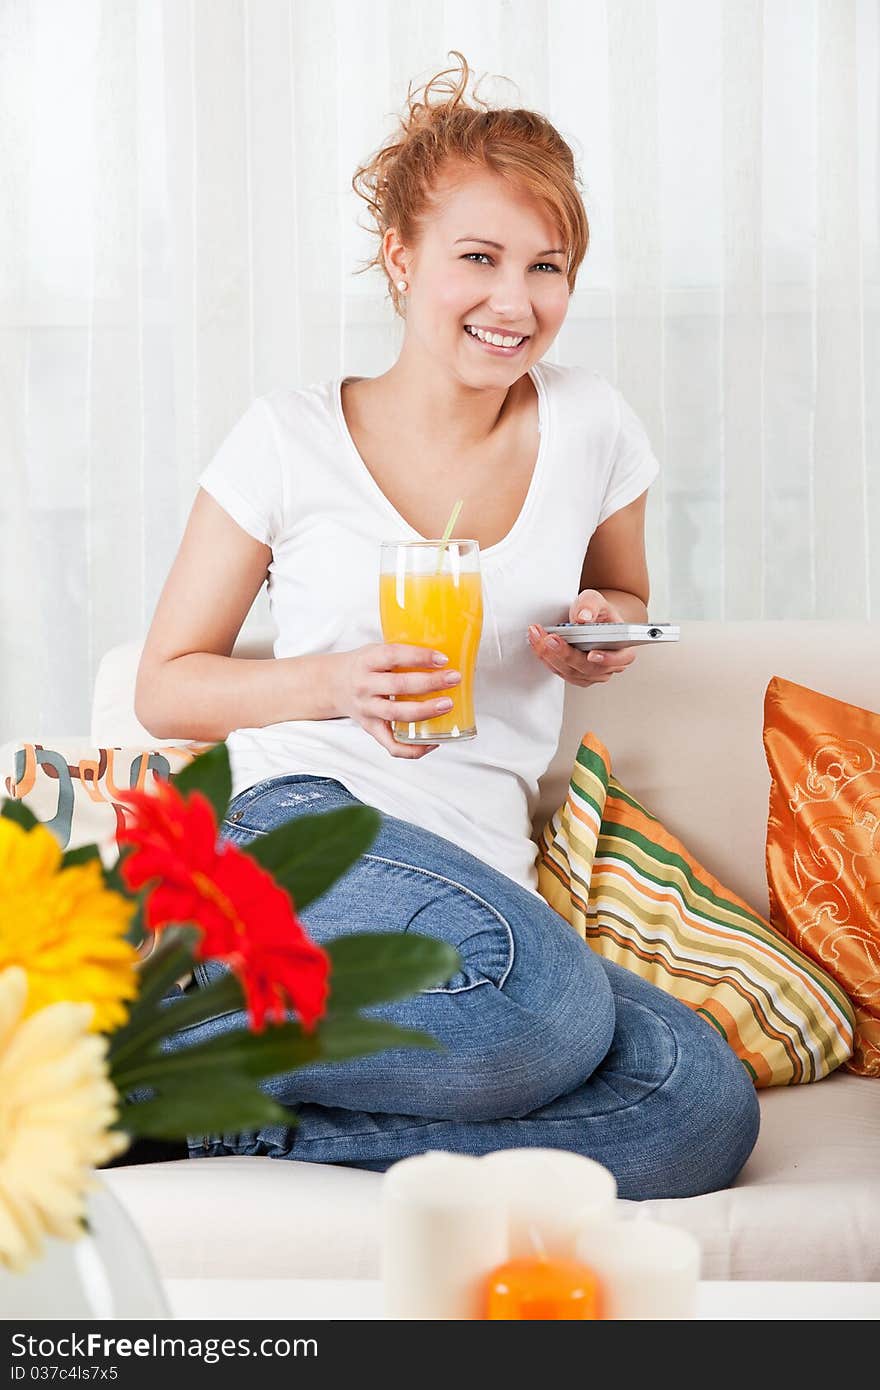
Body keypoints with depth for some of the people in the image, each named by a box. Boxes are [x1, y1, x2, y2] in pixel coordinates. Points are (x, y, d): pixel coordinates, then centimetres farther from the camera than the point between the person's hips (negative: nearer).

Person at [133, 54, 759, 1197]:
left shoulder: (591, 428, 9)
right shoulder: (289, 439, 2)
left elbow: (627, 607, 28)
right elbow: (164, 687, 7)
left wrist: (607, 634, 3)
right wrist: (336, 682, -12)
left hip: (485, 881, 5)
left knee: (708, 1110, -24)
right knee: (537, 999, -37)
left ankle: (240, 1119, -20)